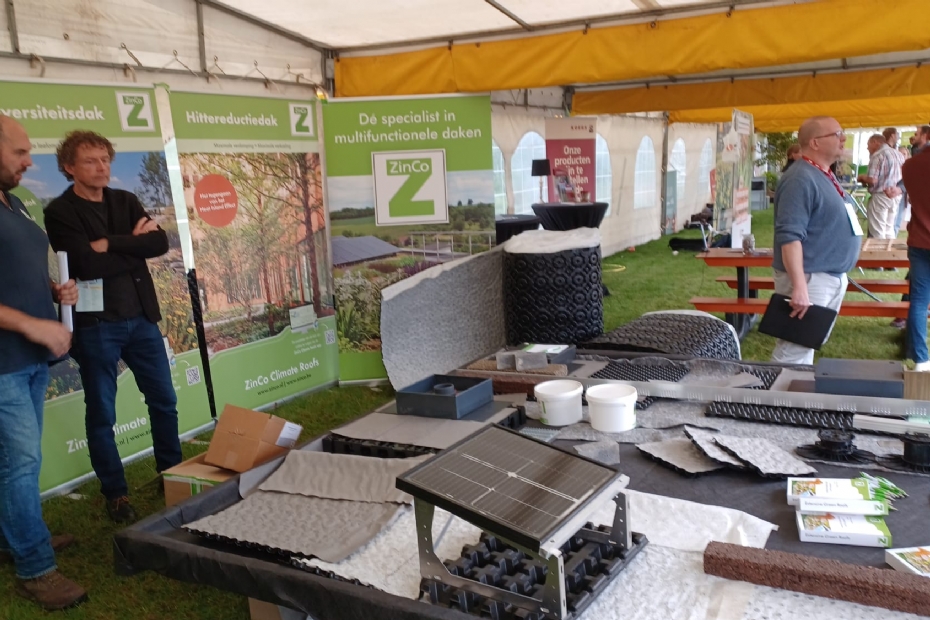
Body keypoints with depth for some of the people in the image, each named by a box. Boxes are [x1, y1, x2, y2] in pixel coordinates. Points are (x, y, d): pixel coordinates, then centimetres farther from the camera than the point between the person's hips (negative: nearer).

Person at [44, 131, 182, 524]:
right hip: (95, 325, -5)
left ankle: (173, 476, 30)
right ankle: (115, 493, 21)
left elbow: (160, 243, -7)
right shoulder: (60, 212, -6)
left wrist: (111, 244, -16)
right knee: (101, 414, 6)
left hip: (141, 318, 5)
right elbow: (86, 265, -20)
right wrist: (133, 244, -9)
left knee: (164, 401, 13)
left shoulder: (125, 201, 8)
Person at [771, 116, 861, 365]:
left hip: (832, 277, 10)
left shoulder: (824, 176, 13)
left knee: (810, 344, 17)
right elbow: (790, 236, -26)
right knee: (794, 350, -7)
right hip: (810, 278, -10)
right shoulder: (801, 179, -18)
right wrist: (799, 287, -32)